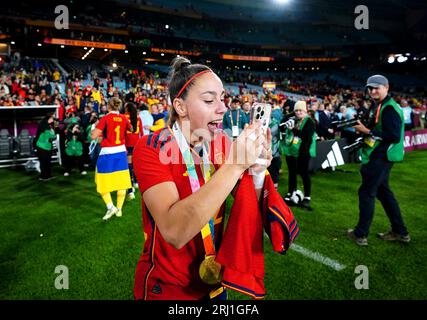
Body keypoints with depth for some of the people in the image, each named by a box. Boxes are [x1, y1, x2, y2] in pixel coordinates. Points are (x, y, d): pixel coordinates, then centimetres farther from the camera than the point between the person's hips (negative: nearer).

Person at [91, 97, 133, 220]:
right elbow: (131, 128, 23)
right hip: (121, 152, 4)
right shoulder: (123, 118, 2)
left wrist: (95, 128, 4)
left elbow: (93, 136, -14)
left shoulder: (105, 118, -12)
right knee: (121, 181, 10)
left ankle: (110, 207, -4)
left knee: (103, 182, 9)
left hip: (107, 153, -4)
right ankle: (119, 209, 16)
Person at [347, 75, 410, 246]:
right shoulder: (380, 106, 14)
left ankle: (360, 235, 6)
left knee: (366, 193, -4)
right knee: (383, 192, 17)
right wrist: (362, 127, 1)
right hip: (379, 157, 11)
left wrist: (367, 131, -22)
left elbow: (394, 136, -24)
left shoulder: (389, 108, -17)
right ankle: (400, 232, 28)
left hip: (381, 158, -11)